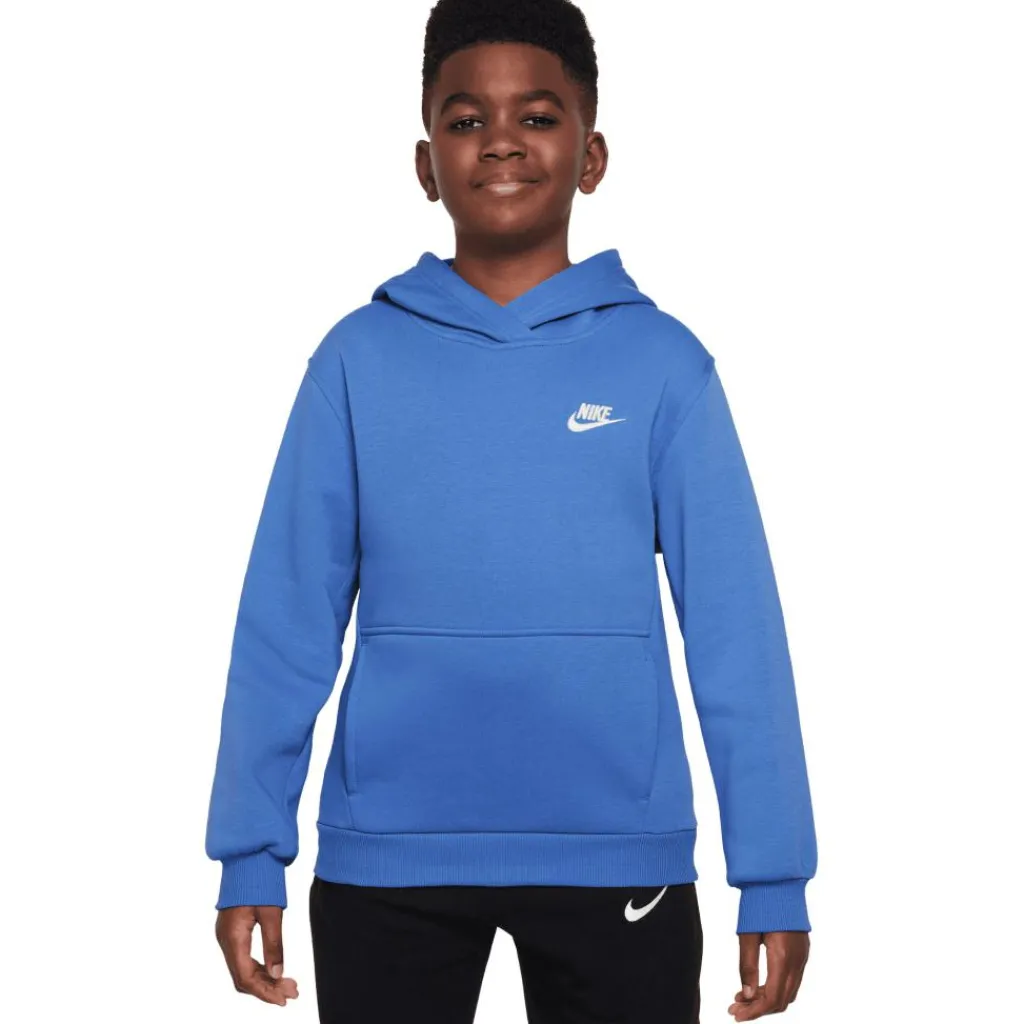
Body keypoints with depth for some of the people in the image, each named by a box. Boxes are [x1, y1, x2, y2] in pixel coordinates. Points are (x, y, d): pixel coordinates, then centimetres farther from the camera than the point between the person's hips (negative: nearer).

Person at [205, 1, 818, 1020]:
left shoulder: (662, 361, 1)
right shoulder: (360, 357, 2)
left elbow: (734, 626, -2)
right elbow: (286, 620, 2)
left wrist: (774, 875, -5)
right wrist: (250, 851, -2)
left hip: (618, 857, 0)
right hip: (387, 857, 1)